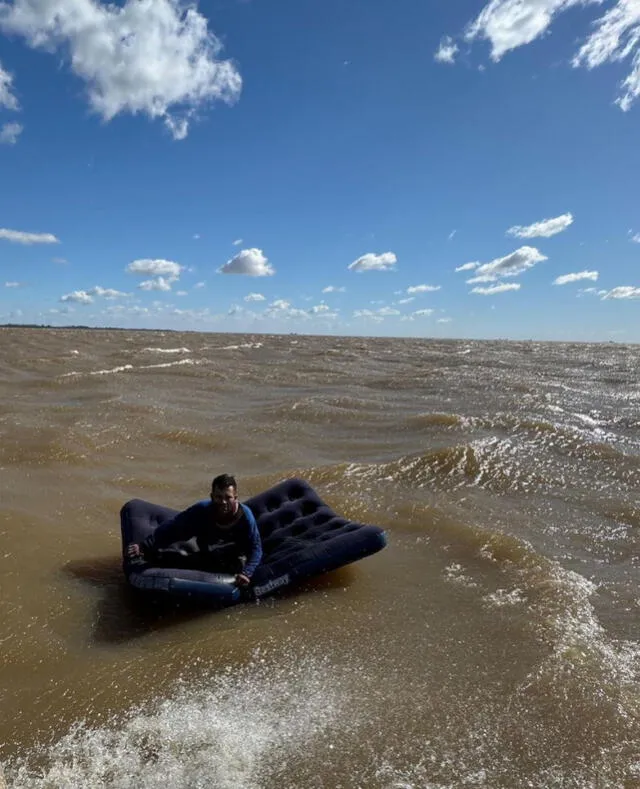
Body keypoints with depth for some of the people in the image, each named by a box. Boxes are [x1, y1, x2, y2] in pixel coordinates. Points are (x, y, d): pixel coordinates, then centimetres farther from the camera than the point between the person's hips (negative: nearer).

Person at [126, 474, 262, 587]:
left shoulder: (245, 515, -30)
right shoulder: (201, 511, -27)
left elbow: (255, 548, -26)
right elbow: (171, 529, -23)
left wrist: (246, 573, -41)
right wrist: (144, 547, -29)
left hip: (235, 560, -1)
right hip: (206, 558, 2)